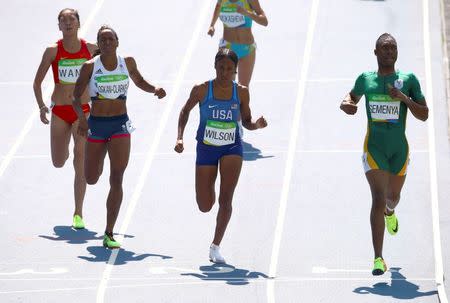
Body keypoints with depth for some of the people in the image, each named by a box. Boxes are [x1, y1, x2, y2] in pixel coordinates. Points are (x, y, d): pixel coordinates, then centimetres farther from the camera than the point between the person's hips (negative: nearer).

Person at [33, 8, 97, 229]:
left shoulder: (91, 49, -1)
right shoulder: (53, 51, -3)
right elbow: (37, 82, 3)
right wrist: (41, 106, -9)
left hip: (83, 111, -1)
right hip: (59, 111, 1)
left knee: (81, 163, -10)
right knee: (58, 163, 7)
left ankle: (78, 213, -6)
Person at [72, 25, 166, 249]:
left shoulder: (128, 63, 2)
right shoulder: (90, 67, -6)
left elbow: (139, 81, 20)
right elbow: (76, 97, -6)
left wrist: (155, 89, 0)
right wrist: (81, 118, -23)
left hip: (120, 124, 0)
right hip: (96, 124, 0)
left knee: (116, 180, -9)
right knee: (91, 179, 10)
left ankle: (109, 234, -8)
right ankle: (98, 160, 52)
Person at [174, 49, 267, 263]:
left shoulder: (241, 92, -4)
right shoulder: (201, 90, -7)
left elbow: (246, 122, 6)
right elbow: (185, 111, 8)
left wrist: (257, 125, -16)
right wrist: (180, 137, -3)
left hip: (232, 148, 0)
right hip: (206, 149, 0)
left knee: (226, 199, -15)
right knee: (205, 207, 4)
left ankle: (215, 246, -7)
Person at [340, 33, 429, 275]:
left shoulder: (408, 80, -2)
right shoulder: (365, 79, 1)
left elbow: (424, 115, -4)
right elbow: (353, 94, 23)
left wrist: (403, 98, -19)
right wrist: (346, 103, -1)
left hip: (399, 148, 2)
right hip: (374, 148, -2)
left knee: (393, 196, 22)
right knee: (378, 199, -15)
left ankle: (389, 212, 63)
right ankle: (378, 258, -18)